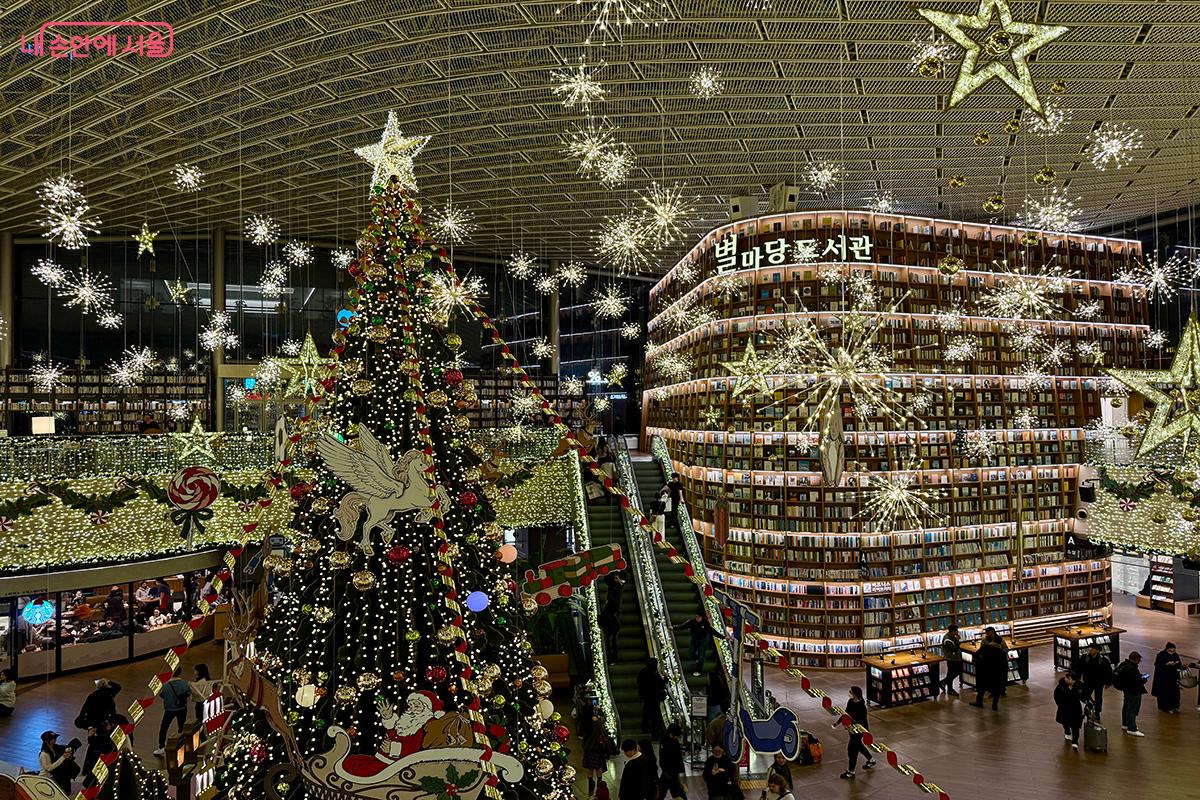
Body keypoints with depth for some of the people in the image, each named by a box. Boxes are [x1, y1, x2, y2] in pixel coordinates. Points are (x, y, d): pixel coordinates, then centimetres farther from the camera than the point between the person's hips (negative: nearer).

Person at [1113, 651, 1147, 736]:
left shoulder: (1123, 664, 3)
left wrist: (1139, 675, 9)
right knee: (1132, 709, -3)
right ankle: (1132, 729, 2)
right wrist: (1144, 679, -7)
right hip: (1133, 692, -11)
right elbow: (1137, 681, -27)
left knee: (1126, 707, 22)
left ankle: (1125, 724, 37)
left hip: (1127, 690, 11)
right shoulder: (1131, 668, -29)